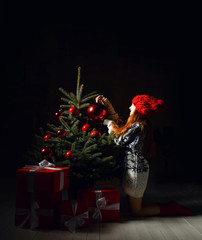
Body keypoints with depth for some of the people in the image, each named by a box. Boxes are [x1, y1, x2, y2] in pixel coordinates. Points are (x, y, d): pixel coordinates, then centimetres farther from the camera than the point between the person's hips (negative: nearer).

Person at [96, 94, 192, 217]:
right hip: (136, 168, 9)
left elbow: (120, 141, -11)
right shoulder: (142, 125, 8)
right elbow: (120, 128, 18)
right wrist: (109, 106, 16)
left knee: (136, 211, 5)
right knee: (135, 204, 22)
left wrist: (110, 124, 3)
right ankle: (171, 207, 21)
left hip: (136, 169, -9)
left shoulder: (137, 127, -21)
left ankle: (171, 208, 9)